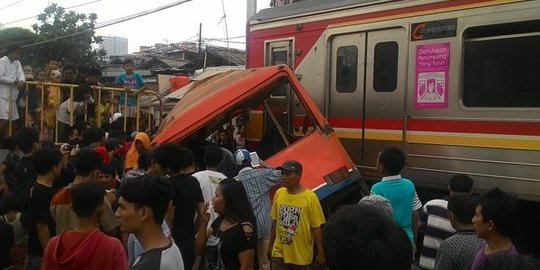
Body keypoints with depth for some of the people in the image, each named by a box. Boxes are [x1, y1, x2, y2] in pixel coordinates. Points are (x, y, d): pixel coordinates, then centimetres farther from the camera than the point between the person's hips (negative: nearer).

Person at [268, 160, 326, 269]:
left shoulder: (310, 197, -14)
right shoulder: (279, 193, -1)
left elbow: (316, 227, -9)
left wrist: (320, 253, -7)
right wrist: (271, 245, 14)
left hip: (301, 256, -3)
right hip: (279, 253, 3)